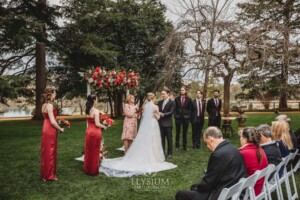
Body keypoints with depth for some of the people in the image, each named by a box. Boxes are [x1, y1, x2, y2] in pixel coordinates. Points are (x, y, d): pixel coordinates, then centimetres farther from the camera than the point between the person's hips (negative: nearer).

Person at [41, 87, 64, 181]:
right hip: (50, 131, -9)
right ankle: (49, 175, 14)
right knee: (50, 153, 2)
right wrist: (60, 129, -8)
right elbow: (52, 121, -20)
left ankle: (45, 174, 28)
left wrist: (58, 123, 13)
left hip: (46, 129, 9)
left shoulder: (44, 105, 10)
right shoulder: (49, 105, -18)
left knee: (46, 152, 16)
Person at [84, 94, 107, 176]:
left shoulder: (87, 110, 4)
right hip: (95, 132, -7)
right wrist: (104, 126, -2)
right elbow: (97, 124, -20)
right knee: (95, 152, 7)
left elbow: (89, 121, 10)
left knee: (88, 151, 17)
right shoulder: (96, 111, -17)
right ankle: (94, 170, 18)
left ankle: (87, 169, 28)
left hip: (89, 131, 7)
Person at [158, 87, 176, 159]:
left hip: (167, 123, -5)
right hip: (161, 123, 5)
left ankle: (169, 153, 14)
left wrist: (163, 114, -21)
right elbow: (158, 111, 9)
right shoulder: (160, 102, 13)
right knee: (162, 138, 10)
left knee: (169, 138, 4)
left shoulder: (172, 102, -4)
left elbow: (171, 112, -12)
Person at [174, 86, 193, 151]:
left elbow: (190, 109, 4)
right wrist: (175, 115, -6)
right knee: (178, 132, 7)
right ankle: (177, 146, 16)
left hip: (186, 117, 0)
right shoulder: (177, 99, 3)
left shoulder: (188, 99, 3)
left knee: (185, 133, 7)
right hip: (178, 117, 0)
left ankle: (184, 146, 15)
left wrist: (189, 116, -4)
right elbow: (175, 108, 3)